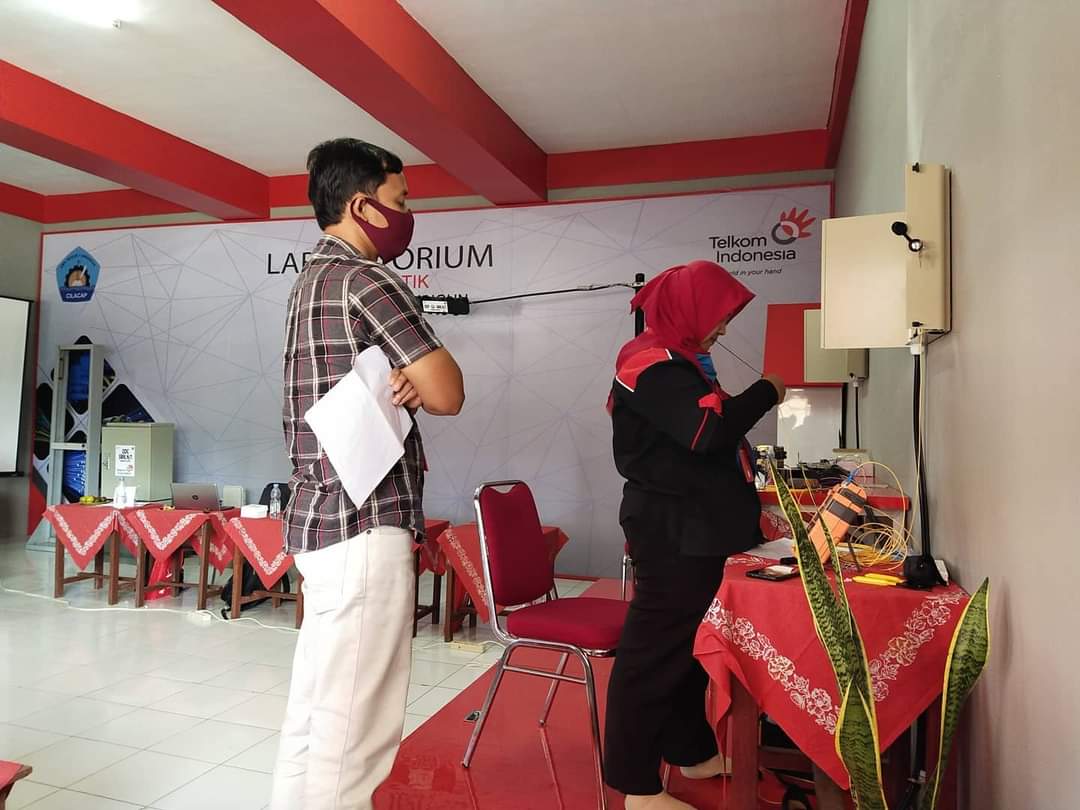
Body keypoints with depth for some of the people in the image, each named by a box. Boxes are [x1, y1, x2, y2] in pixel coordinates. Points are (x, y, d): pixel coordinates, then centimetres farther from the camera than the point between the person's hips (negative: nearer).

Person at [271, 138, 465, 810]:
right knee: (354, 724, -1)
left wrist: (399, 383, -5)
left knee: (317, 706, 18)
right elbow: (449, 394, -14)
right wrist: (418, 382, 6)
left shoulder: (314, 280, 17)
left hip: (320, 518, 10)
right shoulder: (367, 281, -14)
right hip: (367, 525, -10)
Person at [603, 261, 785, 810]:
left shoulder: (671, 360, 17)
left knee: (687, 644, 19)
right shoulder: (655, 364, -16)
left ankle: (692, 752, 34)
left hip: (690, 529, 11)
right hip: (674, 533, -11)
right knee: (655, 652, -3)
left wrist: (748, 467, 11)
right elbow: (710, 430, -26)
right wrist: (767, 392, -13)